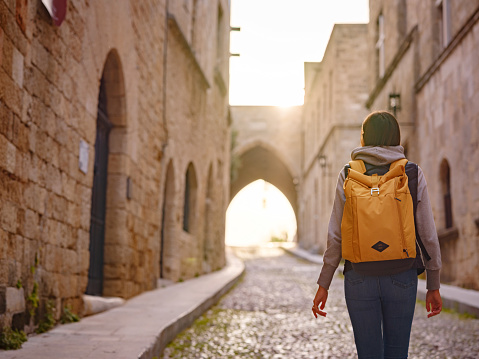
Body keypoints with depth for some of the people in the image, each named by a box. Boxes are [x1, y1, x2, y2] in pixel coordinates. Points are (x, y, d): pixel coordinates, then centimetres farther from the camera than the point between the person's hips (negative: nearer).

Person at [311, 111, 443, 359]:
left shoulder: (349, 175, -2)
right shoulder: (413, 174, -2)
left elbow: (336, 236, -5)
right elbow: (428, 234, -2)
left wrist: (323, 285, 3)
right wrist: (434, 285, 7)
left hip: (360, 279, 0)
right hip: (401, 279, 1)